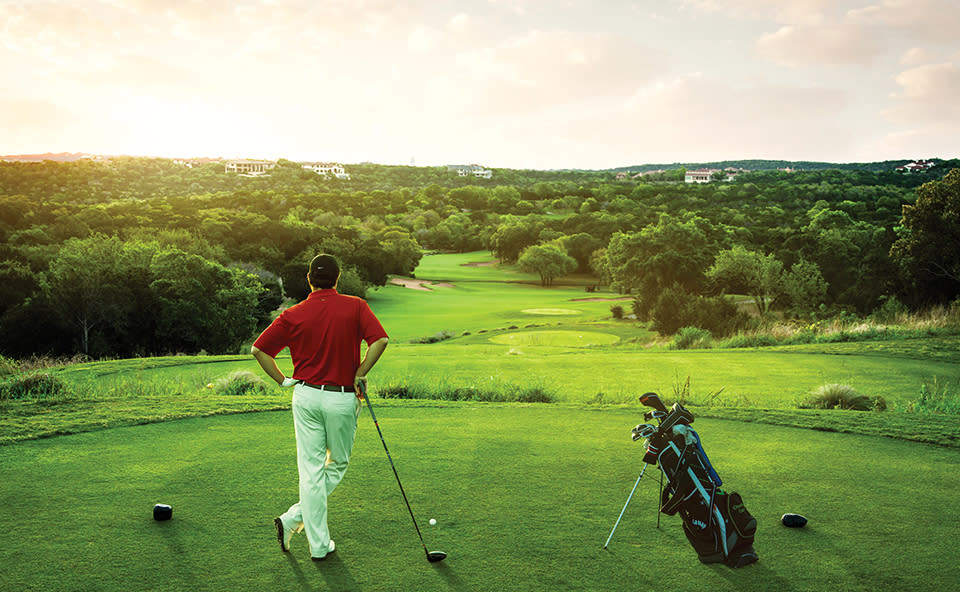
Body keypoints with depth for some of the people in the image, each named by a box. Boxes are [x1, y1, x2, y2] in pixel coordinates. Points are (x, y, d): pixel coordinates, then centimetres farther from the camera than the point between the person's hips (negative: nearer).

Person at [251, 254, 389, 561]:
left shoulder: (294, 315, 0)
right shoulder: (356, 307, -5)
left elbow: (258, 349, -1)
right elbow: (380, 340, -18)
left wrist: (283, 380, 7)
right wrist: (360, 374, -8)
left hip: (306, 395, 2)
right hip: (342, 399, -2)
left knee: (311, 470, 7)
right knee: (337, 465, 17)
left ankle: (319, 544, 8)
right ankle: (293, 519, 9)